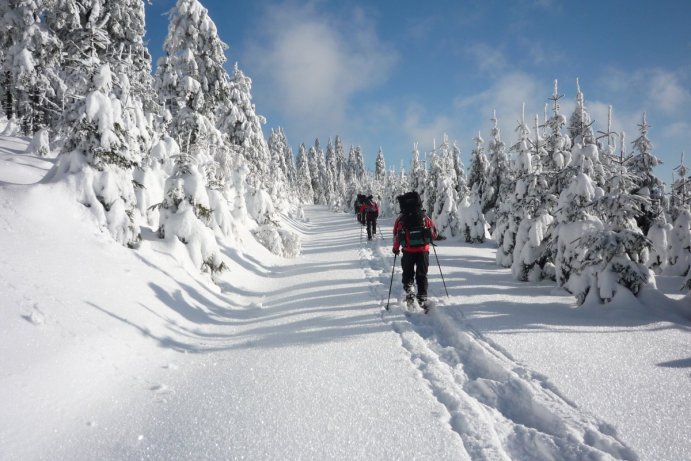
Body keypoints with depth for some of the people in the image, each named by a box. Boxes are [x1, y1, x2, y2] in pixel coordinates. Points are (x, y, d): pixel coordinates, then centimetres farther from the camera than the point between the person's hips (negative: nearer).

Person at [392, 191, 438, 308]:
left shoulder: (400, 219, -2)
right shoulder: (424, 217, 2)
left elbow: (396, 236, -3)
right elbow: (434, 232, 7)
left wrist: (395, 248, 13)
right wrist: (428, 240, 28)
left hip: (408, 251, -1)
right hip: (423, 250, 1)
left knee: (408, 273, 18)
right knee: (422, 275, 12)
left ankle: (409, 290, -3)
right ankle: (422, 298, 8)